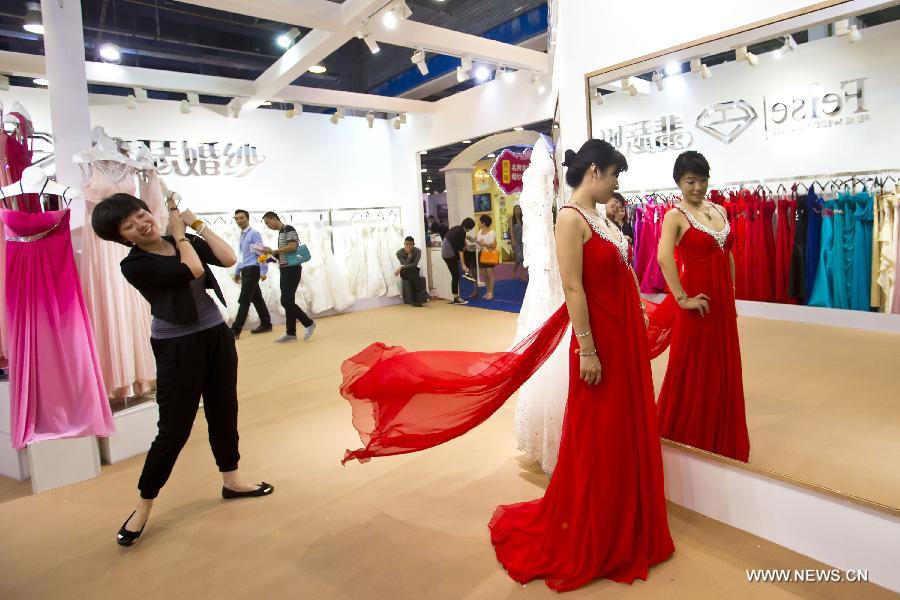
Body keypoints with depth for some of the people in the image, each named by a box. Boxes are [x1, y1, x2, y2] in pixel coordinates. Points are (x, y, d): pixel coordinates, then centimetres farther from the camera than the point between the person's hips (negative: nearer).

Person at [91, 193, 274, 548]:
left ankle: (231, 481, 34)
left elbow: (228, 259, -7)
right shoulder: (134, 264, -13)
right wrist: (179, 234, -8)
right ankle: (143, 506, 21)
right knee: (174, 429, 0)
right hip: (178, 348, -6)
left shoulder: (186, 241, 4)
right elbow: (193, 270, -24)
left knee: (224, 412, 16)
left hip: (217, 336, 6)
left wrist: (196, 224, -4)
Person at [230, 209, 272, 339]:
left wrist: (263, 271, -18)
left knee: (244, 300, -10)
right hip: (245, 270, 9)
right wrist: (237, 272, 24)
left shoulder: (254, 233, -9)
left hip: (252, 270, -9)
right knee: (256, 298, 12)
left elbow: (261, 253, -14)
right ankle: (266, 324, 20)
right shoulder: (242, 235, 17)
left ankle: (235, 330, -10)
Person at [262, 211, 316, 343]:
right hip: (285, 269, 9)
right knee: (288, 302, 8)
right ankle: (291, 333, 12)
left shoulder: (289, 229, -9)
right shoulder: (280, 233, 19)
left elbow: (292, 247, -22)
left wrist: (273, 251, -16)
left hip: (292, 269, -9)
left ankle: (309, 323, -1)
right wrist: (273, 256, 6)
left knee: (286, 301, -12)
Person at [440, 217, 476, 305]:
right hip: (450, 254, -9)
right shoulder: (462, 232, -12)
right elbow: (460, 249, -15)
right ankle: (456, 299, 5)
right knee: (456, 276, -1)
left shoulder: (457, 228, 14)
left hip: (445, 252, 9)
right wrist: (463, 265, -14)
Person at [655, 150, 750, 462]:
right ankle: (688, 441, 19)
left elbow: (728, 255, 17)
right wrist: (682, 299, -23)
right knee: (692, 373, 3)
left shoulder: (719, 210, 12)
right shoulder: (676, 215, -9)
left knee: (723, 371, 14)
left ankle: (719, 442, 31)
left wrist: (732, 296, 15)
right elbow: (664, 257, -24)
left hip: (723, 301, 7)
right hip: (697, 303, -7)